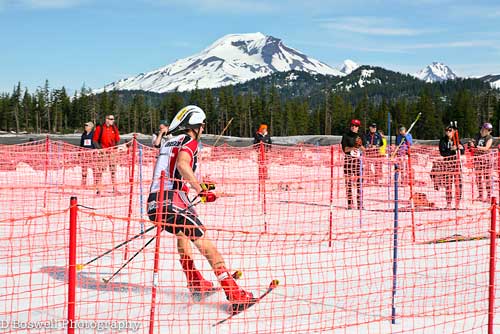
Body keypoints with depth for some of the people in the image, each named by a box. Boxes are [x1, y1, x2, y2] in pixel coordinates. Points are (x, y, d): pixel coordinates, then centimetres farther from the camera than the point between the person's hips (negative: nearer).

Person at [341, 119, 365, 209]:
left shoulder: (359, 137, 14)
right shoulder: (346, 136, 2)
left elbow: (364, 150, 13)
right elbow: (344, 149, -8)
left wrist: (360, 146, -7)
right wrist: (354, 147, -22)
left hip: (358, 159, 4)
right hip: (348, 159, -3)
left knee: (359, 181, -1)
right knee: (348, 181, -5)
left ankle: (360, 203, 4)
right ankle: (350, 203, -3)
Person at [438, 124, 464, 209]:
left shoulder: (457, 140, 5)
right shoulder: (443, 141, -1)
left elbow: (463, 152, 6)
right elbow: (442, 153, -11)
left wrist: (461, 148, -16)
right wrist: (451, 149, -25)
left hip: (456, 162, 2)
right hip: (447, 162, -2)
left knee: (458, 183, -3)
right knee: (448, 183, -2)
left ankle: (457, 203, 5)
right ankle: (448, 203, 5)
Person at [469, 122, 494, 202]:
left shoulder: (489, 138, -5)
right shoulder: (478, 136, 10)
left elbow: (486, 148, -17)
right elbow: (474, 145, 19)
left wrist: (477, 146, -26)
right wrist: (472, 144, -3)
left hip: (486, 157, -5)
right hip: (477, 158, 5)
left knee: (487, 178, -3)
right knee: (478, 177, 6)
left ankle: (489, 196, 1)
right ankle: (480, 196, 14)